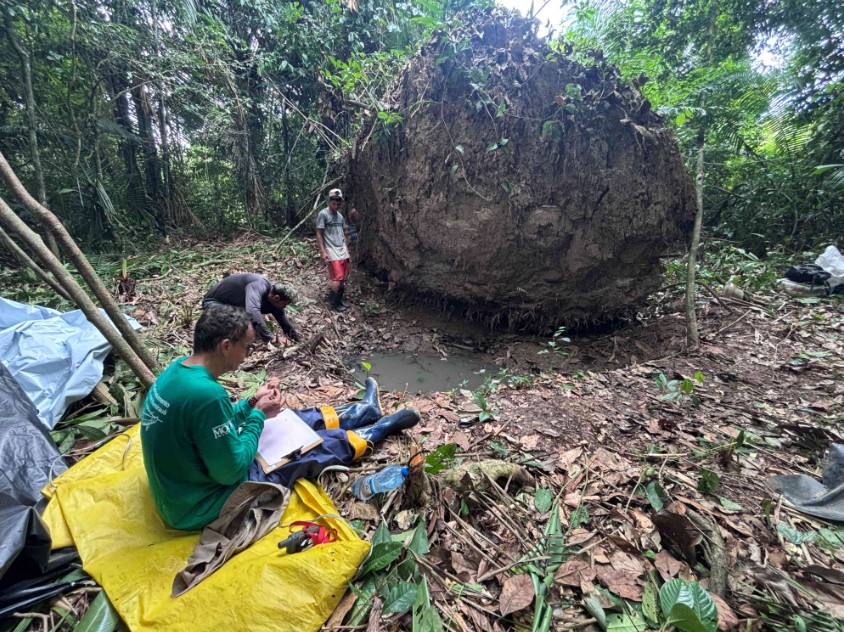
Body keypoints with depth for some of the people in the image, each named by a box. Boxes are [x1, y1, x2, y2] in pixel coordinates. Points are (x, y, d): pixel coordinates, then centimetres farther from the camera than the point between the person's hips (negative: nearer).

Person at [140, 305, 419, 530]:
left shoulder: (178, 369, -5)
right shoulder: (206, 393, -36)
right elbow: (231, 471, -27)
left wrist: (252, 403, -1)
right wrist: (259, 414, -16)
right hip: (203, 507, -8)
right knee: (322, 444, 1)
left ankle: (366, 410, 33)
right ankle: (383, 426, 26)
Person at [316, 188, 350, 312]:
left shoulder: (340, 215, 14)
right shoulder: (323, 214, -7)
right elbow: (319, 234, -8)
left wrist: (346, 248, 16)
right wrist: (322, 251, -14)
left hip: (342, 250, 7)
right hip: (331, 251, -7)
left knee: (343, 277, 6)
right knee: (337, 277, -10)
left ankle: (339, 299, 19)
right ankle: (333, 301, 5)